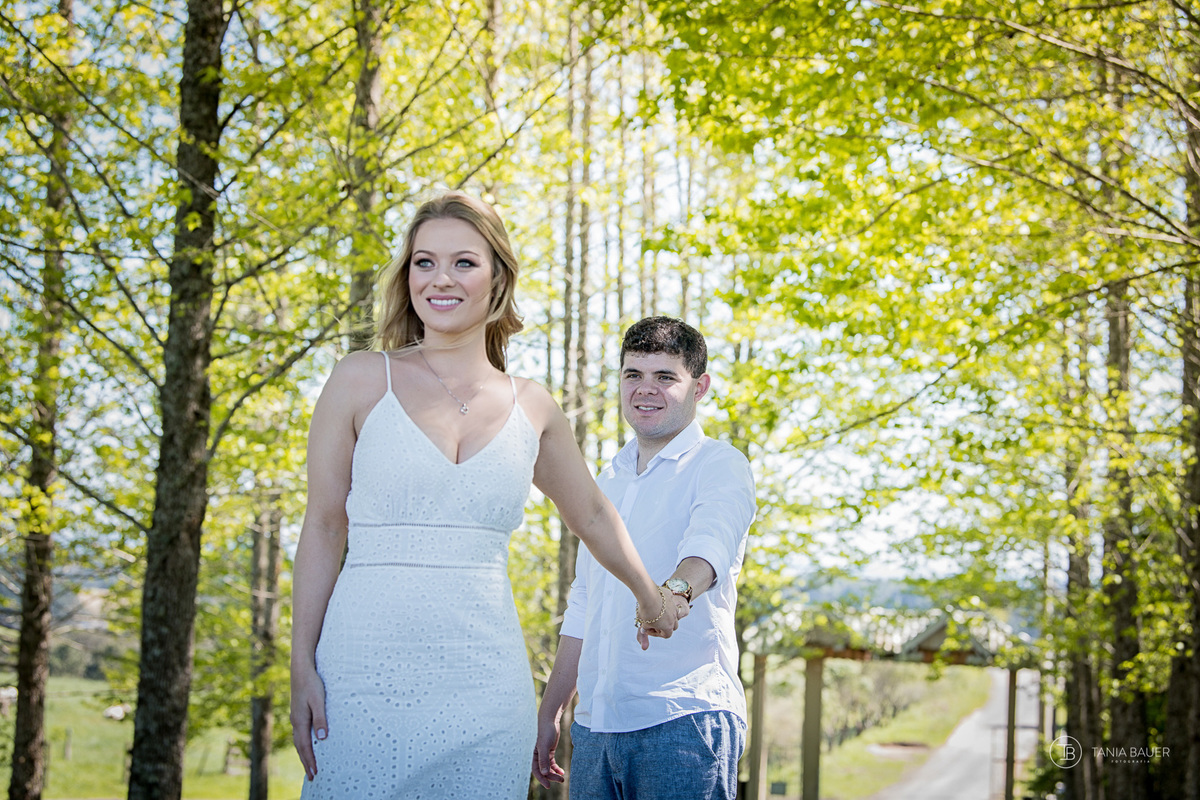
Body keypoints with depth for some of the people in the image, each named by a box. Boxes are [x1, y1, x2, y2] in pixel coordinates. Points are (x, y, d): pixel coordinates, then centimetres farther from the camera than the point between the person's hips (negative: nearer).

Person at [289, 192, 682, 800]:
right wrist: (303, 668, -3)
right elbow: (323, 527, 3)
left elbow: (592, 516, 26)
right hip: (367, 673, -2)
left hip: (483, 679, 2)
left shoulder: (532, 409, 10)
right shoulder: (362, 380, 3)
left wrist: (652, 598, 38)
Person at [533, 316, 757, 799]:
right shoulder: (609, 481, 19)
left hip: (683, 718, -6)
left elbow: (711, 542, -24)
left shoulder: (719, 465, -2)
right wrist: (548, 713, 20)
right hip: (594, 723, 6)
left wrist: (677, 589, -45)